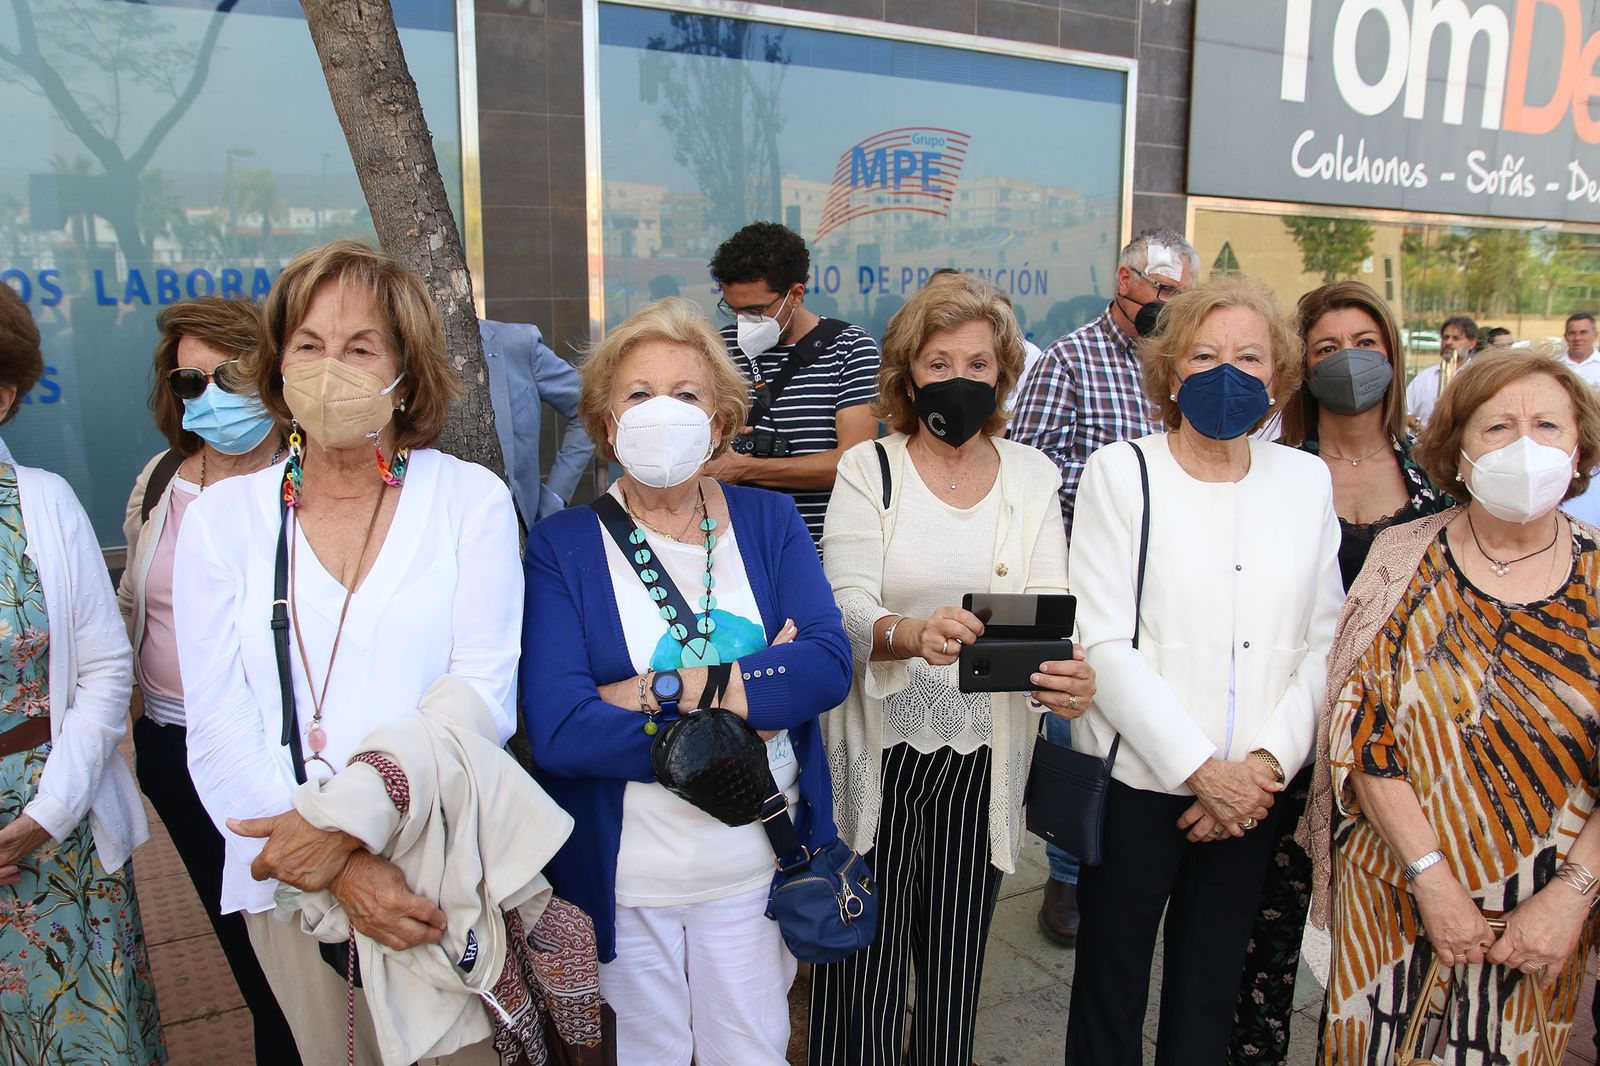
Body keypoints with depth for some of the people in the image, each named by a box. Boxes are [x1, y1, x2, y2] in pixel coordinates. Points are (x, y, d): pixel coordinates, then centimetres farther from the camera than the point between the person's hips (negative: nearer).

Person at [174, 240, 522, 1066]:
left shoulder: (470, 498, -3)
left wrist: (349, 821, -21)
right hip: (290, 879, 2)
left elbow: (482, 693, -9)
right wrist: (347, 871, -16)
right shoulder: (223, 516, 2)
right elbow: (220, 725, -4)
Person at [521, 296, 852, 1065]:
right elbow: (554, 728, -19)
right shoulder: (561, 546, -7)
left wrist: (665, 691, -22)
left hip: (756, 864, 2)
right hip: (623, 874, -1)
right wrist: (758, 693, -18)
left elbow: (829, 664, -13)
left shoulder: (770, 522, 0)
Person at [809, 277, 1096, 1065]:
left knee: (954, 969, 15)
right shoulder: (868, 469, -3)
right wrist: (909, 634, -36)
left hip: (983, 759, 2)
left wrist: (1071, 674, -27)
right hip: (876, 752, -2)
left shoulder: (1030, 477, 4)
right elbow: (844, 608, -14)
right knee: (865, 969, 5)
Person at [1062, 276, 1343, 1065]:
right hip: (1137, 778, -3)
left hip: (1253, 789, 3)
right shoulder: (1119, 471, -4)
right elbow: (1103, 644, -11)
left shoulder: (1307, 481, 7)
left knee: (1210, 996, 16)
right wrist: (1200, 768, -14)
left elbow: (1321, 645, 4)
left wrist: (1265, 763, -9)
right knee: (1111, 986, 10)